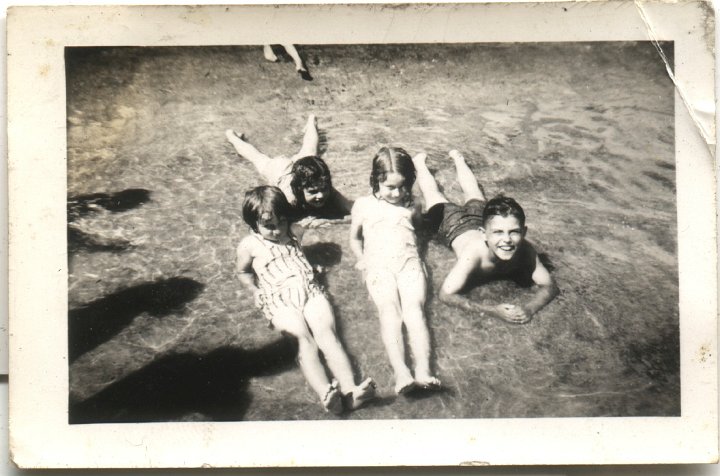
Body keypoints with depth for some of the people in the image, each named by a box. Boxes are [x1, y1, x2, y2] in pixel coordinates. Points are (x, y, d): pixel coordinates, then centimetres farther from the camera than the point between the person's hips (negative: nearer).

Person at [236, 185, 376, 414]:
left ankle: (349, 390, -41)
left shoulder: (294, 232, 17)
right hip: (278, 300, -3)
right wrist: (257, 292, 9)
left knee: (326, 332, -24)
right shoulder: (249, 246, 7)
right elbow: (243, 271, 22)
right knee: (304, 338, -29)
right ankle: (325, 393, -50)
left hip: (310, 290, 3)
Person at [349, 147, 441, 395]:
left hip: (408, 261, 1)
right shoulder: (363, 205, 17)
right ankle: (400, 372, -43)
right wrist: (362, 259, 11)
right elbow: (354, 238, 26)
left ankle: (423, 370, -41)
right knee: (389, 310, -27)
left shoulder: (410, 206, 20)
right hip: (378, 265, -1)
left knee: (414, 307, -25)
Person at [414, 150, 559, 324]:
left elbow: (549, 286, -36)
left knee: (474, 192, 37)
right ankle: (419, 162, 58)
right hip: (452, 222, -3)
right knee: (433, 193, 30)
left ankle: (457, 158, 65)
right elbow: (446, 294, -52)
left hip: (479, 217, 3)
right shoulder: (473, 254, -51)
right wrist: (492, 311, -63)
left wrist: (529, 308, -58)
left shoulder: (525, 251, -42)